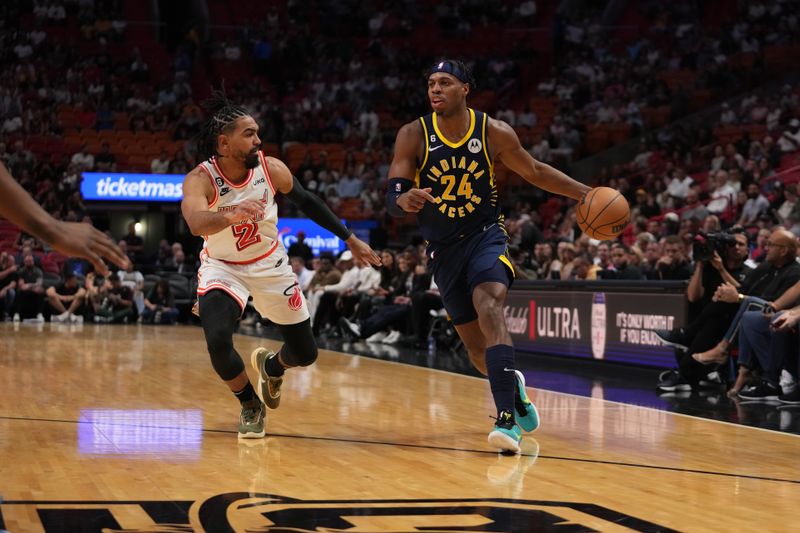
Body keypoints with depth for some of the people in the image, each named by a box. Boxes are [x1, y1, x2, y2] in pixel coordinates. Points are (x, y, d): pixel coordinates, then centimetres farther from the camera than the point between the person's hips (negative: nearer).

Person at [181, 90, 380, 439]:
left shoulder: (272, 169, -17)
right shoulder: (200, 180, -28)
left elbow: (308, 203, 2)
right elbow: (196, 223, -49)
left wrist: (350, 240, 6)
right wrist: (231, 216, -70)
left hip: (269, 265, 3)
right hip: (222, 267, -3)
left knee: (305, 354, 5)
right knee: (217, 341, -29)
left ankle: (270, 366, 45)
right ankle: (250, 406, 1)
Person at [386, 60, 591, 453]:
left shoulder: (494, 133, -11)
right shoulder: (413, 136, -12)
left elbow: (534, 172, 5)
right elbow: (392, 200, -17)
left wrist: (586, 194, 1)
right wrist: (405, 200, -41)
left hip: (485, 235, -2)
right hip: (443, 248, 2)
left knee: (489, 307, -30)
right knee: (475, 345, 7)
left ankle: (508, 417, -32)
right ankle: (512, 385, 41)